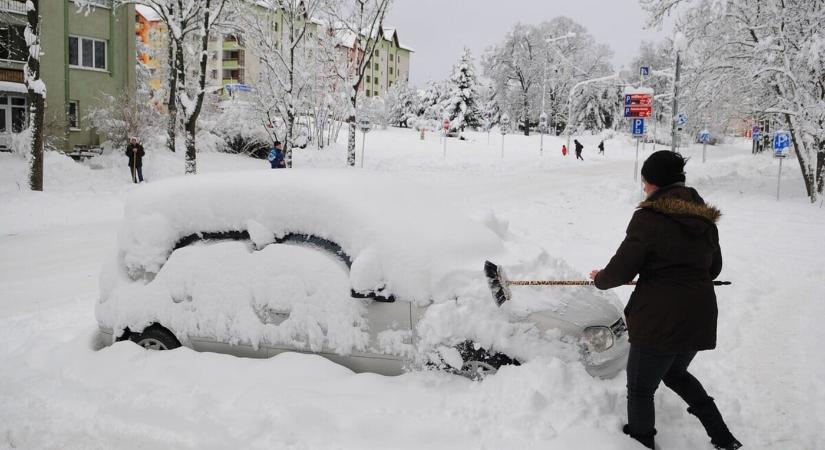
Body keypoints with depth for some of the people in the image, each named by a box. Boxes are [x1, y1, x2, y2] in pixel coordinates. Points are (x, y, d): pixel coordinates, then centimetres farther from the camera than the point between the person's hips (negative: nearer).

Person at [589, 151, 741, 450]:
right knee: (675, 372, 30)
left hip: (660, 321, -7)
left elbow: (621, 269, -13)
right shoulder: (705, 219, 6)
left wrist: (600, 279, 8)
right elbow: (713, 269, 17)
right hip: (700, 319, 8)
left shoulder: (649, 217, -15)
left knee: (640, 388, 12)